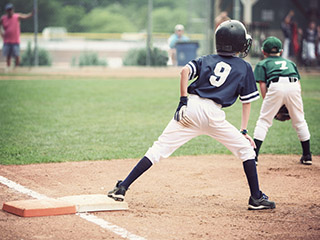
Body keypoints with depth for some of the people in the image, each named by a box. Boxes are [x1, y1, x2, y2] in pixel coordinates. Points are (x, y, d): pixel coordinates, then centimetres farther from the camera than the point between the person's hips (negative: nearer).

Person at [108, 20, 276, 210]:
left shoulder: (207, 60, 22)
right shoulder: (245, 68, 18)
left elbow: (185, 70, 2)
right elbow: (247, 101, 15)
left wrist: (183, 99, 3)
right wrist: (244, 131, 17)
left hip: (190, 109, 2)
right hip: (213, 114, -2)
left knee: (159, 150, 3)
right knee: (246, 149, 14)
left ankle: (122, 188, -3)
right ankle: (256, 198, 12)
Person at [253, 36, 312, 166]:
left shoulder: (262, 64, 26)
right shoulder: (290, 62, 36)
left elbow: (262, 85, 12)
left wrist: (267, 104, 13)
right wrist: (292, 106, 25)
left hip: (276, 87, -3)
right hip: (294, 87, 3)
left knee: (263, 121, 4)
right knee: (299, 121, 17)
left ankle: (253, 155, -5)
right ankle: (307, 156, 19)